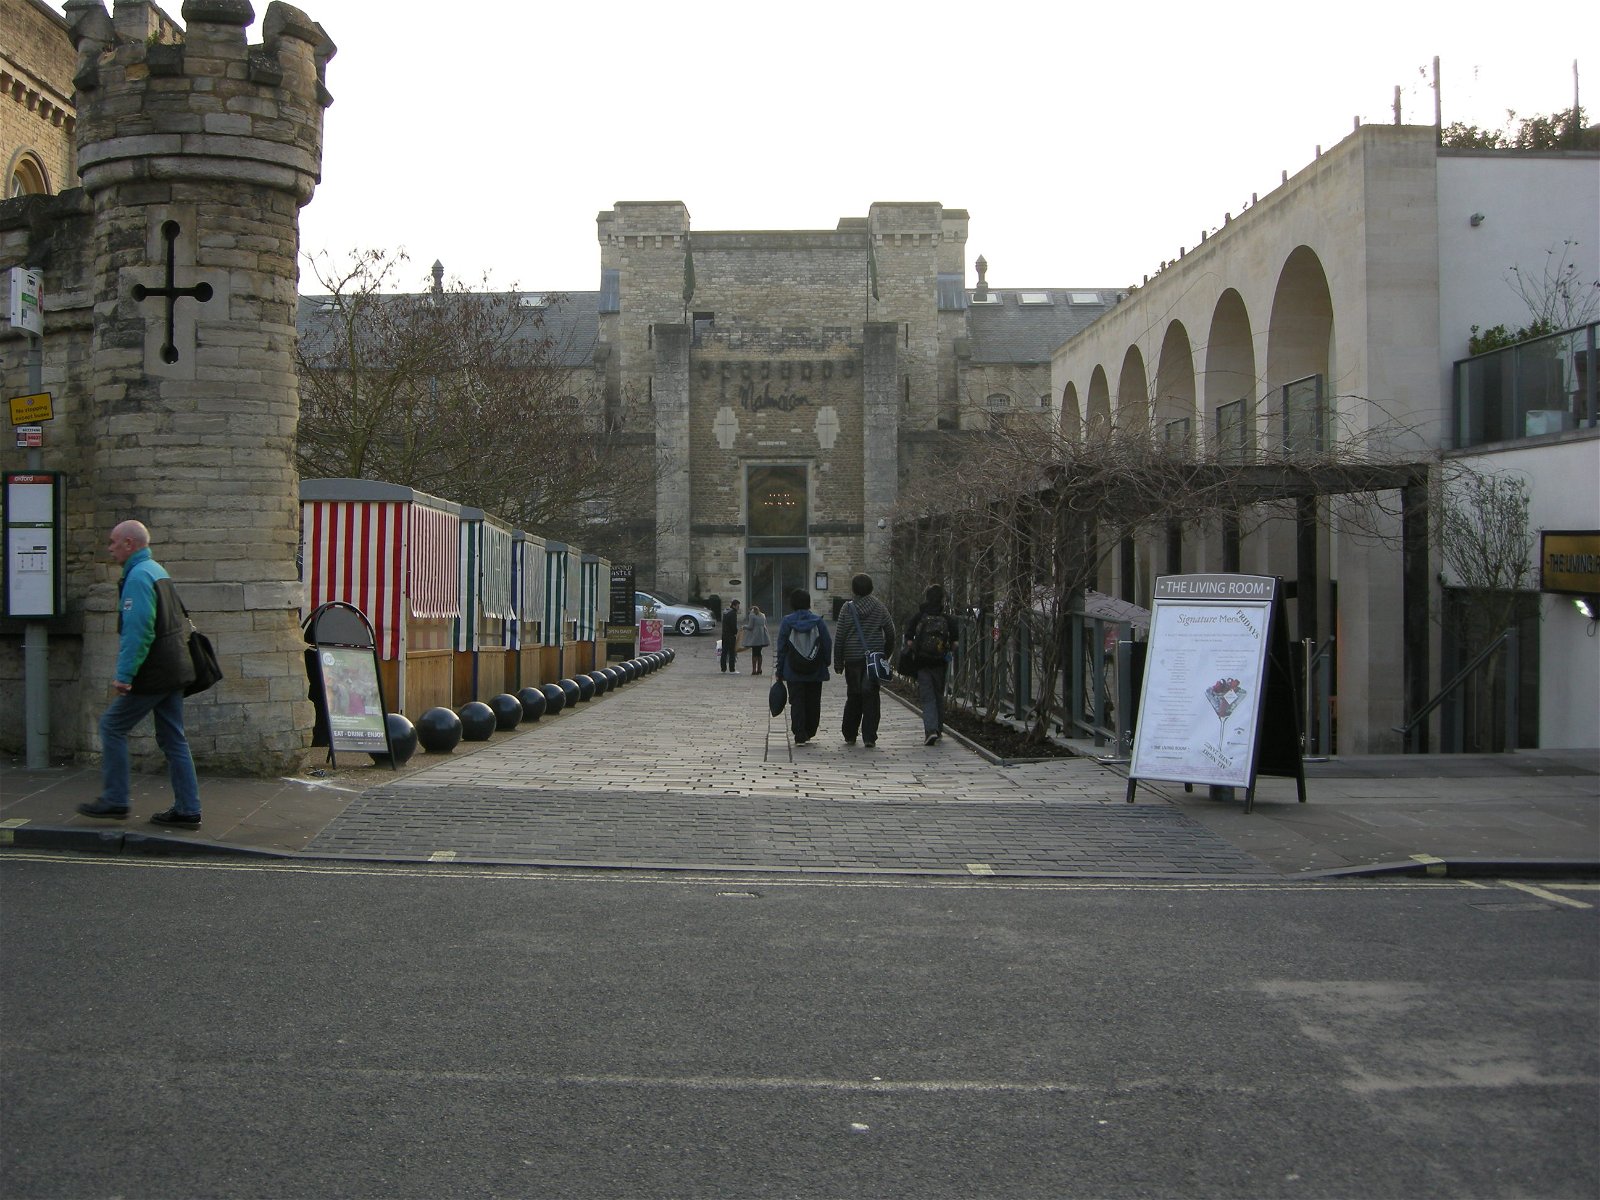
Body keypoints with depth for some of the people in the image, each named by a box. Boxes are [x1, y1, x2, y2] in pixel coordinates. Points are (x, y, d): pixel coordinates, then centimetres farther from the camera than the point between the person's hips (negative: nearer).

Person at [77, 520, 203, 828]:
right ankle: (187, 810, 9)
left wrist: (125, 675, -21)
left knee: (113, 727, 4)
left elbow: (137, 630, -22)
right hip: (175, 670, 9)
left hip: (152, 674, -9)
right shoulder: (157, 571, 18)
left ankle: (114, 800, 9)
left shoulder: (138, 576, -14)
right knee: (172, 739, 10)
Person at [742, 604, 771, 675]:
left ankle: (754, 670, -6)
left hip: (755, 636, -6)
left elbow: (750, 627, -10)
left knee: (754, 653, -3)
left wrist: (744, 626, 9)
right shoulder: (763, 615, 14)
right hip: (762, 636, 6)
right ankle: (759, 669, 12)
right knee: (759, 653, 12)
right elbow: (765, 625, 17)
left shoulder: (751, 615, -6)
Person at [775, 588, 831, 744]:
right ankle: (809, 733, 26)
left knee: (796, 702, 1)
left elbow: (781, 648, -3)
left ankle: (800, 736, -8)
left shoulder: (786, 622, -5)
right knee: (813, 702, 15)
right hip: (815, 672, 1)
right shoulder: (819, 621, -1)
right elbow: (828, 645, 0)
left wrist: (780, 671, 4)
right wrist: (824, 665, 12)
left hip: (793, 672, -1)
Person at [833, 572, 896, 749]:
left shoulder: (847, 608, -3)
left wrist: (838, 662, 3)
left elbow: (840, 638, -3)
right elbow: (890, 632, 5)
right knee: (871, 696, 1)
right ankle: (869, 737, -5)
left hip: (853, 658, 0)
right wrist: (887, 654, 18)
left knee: (853, 697, 12)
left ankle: (849, 736, 17)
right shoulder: (879, 607, 1)